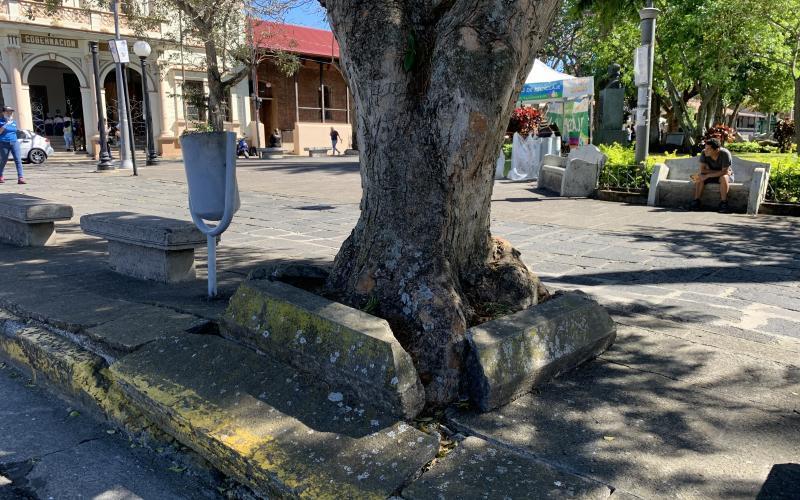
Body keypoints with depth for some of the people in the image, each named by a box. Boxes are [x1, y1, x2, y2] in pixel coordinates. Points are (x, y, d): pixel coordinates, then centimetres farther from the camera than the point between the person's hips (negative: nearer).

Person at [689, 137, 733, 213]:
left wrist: (707, 175, -33)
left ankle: (723, 203, -30)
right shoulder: (704, 153, -18)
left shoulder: (725, 154, -28)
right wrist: (719, 172, -23)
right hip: (712, 175, 3)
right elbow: (702, 170, -17)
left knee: (724, 178, -36)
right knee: (699, 177, -25)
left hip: (727, 175, -3)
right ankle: (696, 201, -22)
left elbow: (725, 172, -29)